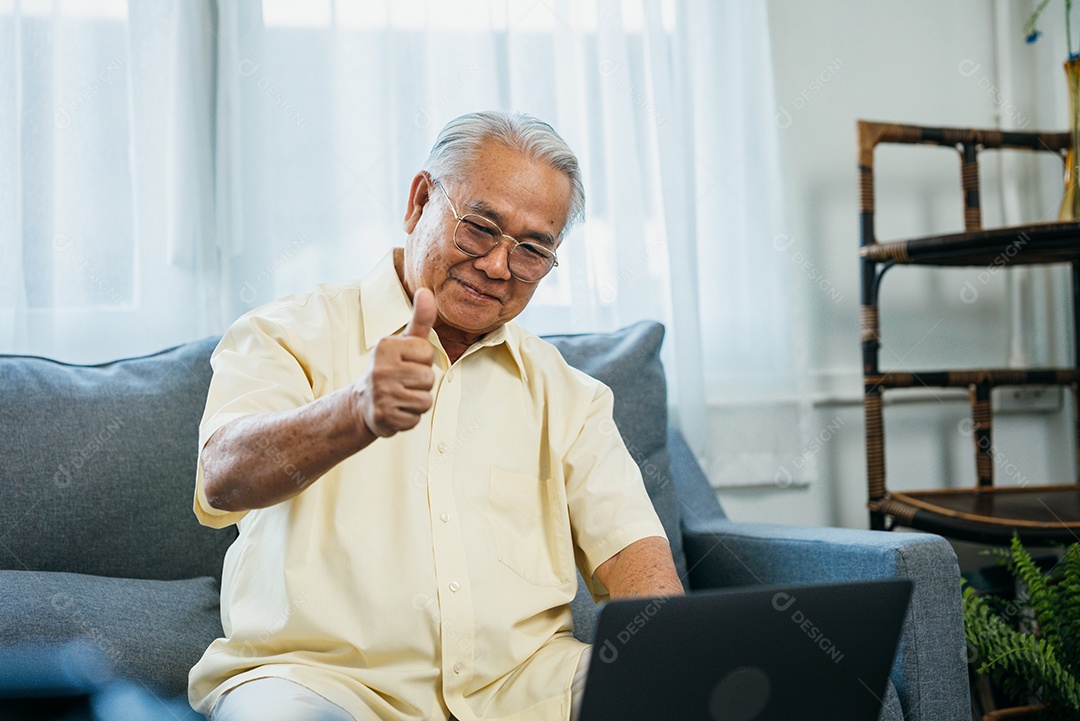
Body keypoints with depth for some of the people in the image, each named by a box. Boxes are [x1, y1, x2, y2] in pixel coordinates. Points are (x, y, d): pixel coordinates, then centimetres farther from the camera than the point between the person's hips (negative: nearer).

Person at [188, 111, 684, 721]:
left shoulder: (564, 391, 16)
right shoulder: (291, 335, 2)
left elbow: (629, 545, 5)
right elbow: (226, 479, -17)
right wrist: (359, 412, -37)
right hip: (323, 672, -3)